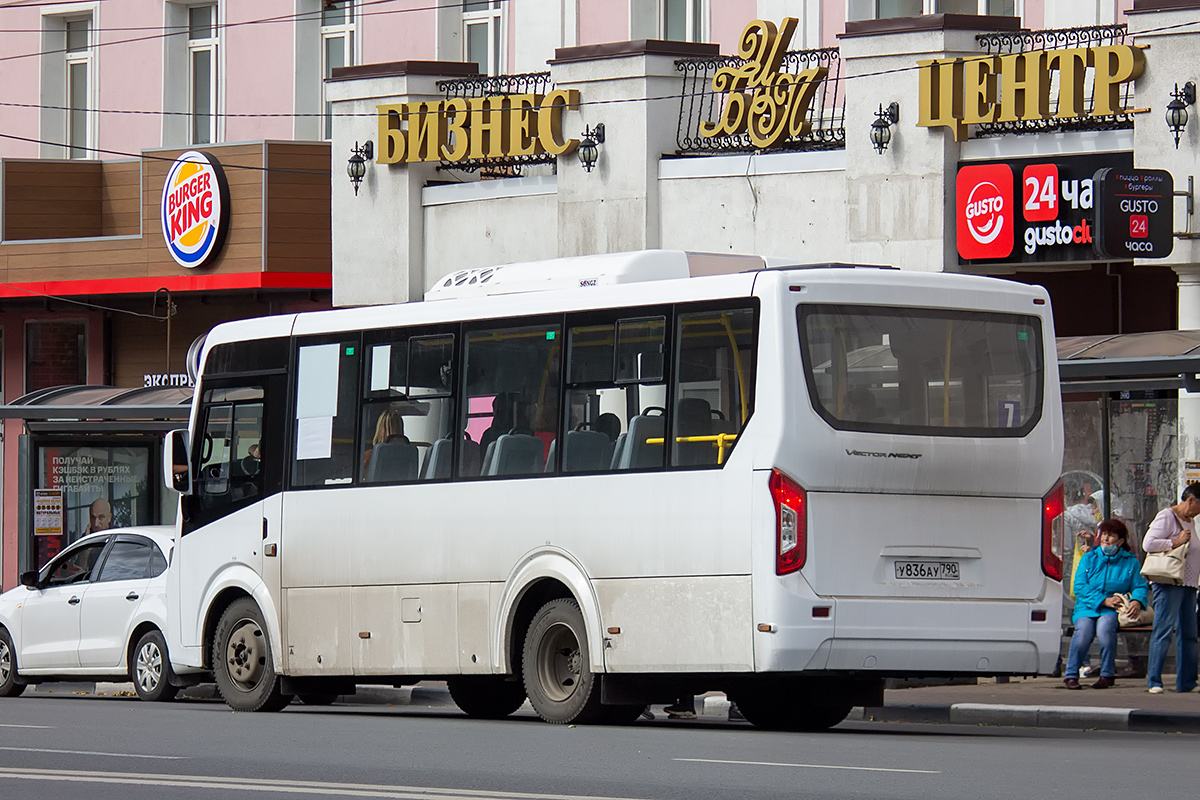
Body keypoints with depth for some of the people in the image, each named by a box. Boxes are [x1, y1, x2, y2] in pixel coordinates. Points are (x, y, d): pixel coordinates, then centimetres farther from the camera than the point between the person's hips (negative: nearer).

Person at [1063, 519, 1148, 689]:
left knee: (1105, 626, -35)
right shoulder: (1089, 558, 10)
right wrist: (1104, 600, -13)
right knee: (1083, 630, -32)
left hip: (1112, 611, -1)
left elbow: (1140, 587, 7)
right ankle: (1071, 675, -17)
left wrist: (1137, 601, -18)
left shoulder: (1130, 562, 12)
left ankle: (1107, 675, -20)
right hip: (1087, 608, 1)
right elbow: (1079, 587, -1)